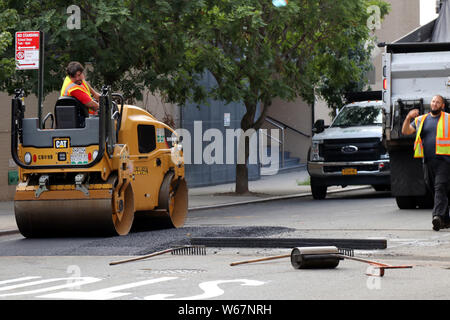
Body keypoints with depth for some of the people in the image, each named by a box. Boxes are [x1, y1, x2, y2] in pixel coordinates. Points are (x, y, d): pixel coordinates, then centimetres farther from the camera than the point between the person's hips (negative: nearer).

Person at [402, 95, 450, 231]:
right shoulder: (421, 120, 17)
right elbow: (405, 131, 13)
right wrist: (408, 118, -4)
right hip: (428, 161, 4)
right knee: (434, 189, 8)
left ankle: (438, 216, -30)